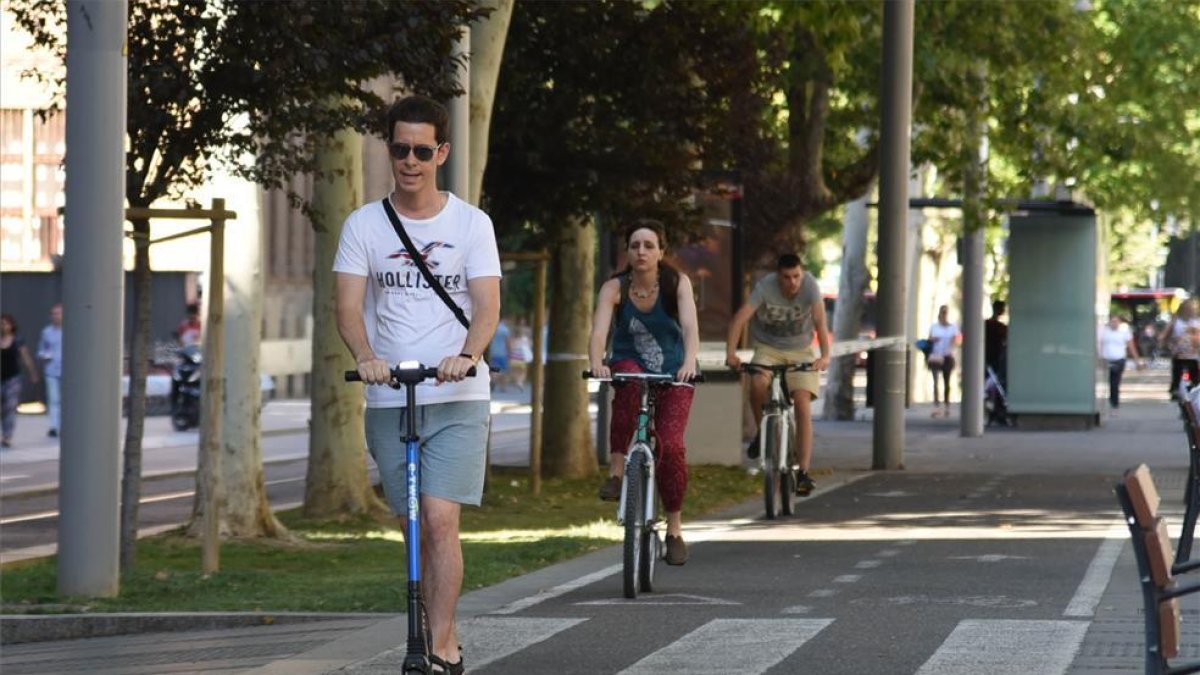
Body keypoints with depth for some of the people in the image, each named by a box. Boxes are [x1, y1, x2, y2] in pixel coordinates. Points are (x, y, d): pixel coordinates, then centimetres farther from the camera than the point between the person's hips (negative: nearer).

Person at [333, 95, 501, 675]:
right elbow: (348, 305, -4)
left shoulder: (471, 224, 3)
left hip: (458, 398, -2)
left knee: (440, 519, -14)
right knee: (417, 526, 8)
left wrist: (467, 355, -25)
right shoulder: (364, 225, 5)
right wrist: (365, 356, -24)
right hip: (389, 401, 2)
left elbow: (487, 306, -5)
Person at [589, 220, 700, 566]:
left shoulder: (677, 283, -11)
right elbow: (599, 331, -25)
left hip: (672, 374, 0)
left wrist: (689, 362, -45)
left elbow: (690, 326, -25)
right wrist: (597, 363, -45)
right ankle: (616, 471, -30)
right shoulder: (615, 288, -11)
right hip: (630, 366, 0)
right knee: (630, 383, -38)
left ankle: (675, 529, -3)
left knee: (671, 444, -19)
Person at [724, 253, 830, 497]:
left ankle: (803, 472, -16)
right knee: (758, 383, -32)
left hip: (800, 352, 0)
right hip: (768, 349, 0)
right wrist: (731, 353, -43)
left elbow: (819, 320, -28)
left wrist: (825, 355, -43)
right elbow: (741, 317, -30)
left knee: (803, 406, -15)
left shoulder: (810, 284, -18)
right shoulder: (765, 287, -20)